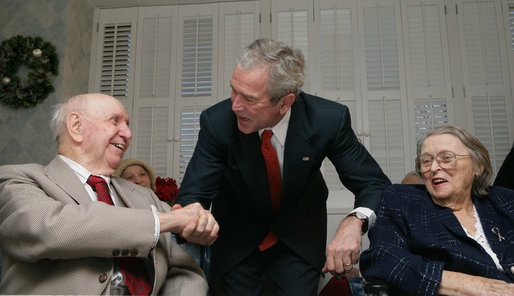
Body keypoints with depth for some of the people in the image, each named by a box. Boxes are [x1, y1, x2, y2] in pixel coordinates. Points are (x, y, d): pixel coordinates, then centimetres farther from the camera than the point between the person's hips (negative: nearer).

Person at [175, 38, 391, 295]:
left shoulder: (328, 120, -26)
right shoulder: (217, 122, -26)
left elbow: (375, 185, -19)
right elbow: (193, 194, -23)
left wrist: (354, 222, -42)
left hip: (300, 237, 1)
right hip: (236, 241, 0)